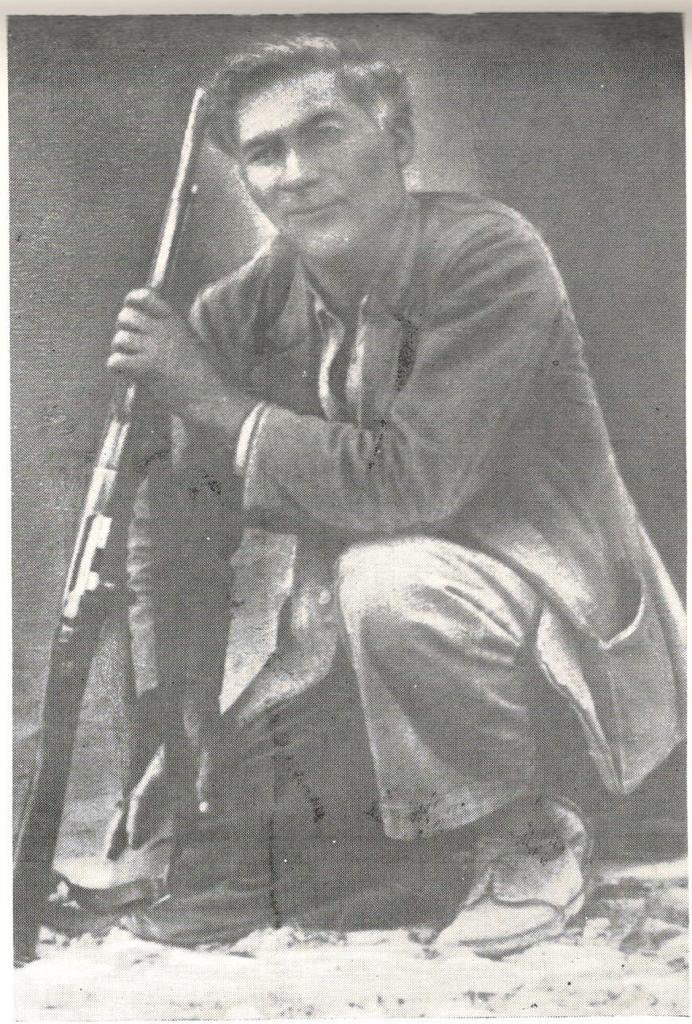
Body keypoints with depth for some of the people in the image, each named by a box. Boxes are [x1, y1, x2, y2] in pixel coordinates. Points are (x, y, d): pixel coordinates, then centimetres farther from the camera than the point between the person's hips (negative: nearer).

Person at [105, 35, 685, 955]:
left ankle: (535, 840, -6)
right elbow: (187, 515, -3)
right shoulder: (248, 306, -3)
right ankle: (226, 873, 6)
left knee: (390, 579, -37)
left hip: (564, 629, -6)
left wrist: (217, 404, -21)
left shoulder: (492, 256, -19)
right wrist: (182, 743, -5)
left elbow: (410, 481, -30)